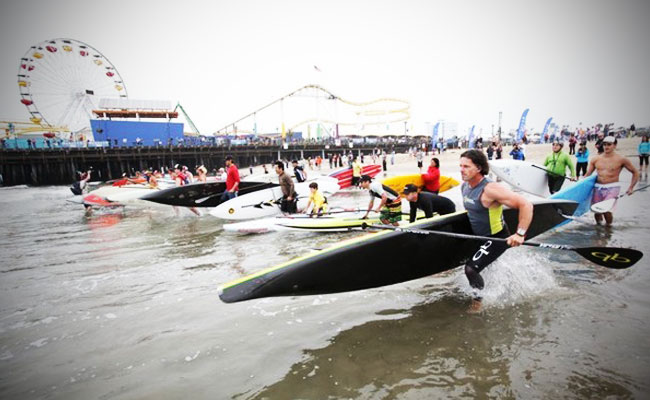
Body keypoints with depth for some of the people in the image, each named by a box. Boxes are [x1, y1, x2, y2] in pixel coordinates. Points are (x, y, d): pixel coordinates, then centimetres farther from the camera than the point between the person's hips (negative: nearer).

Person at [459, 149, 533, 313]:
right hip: (478, 237, 9)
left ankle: (479, 299, 10)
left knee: (471, 269, -16)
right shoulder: (464, 186, -4)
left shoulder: (490, 189, -30)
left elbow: (526, 205, -31)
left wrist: (520, 234, -34)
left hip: (497, 238, -8)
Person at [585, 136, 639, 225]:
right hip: (598, 188, 3)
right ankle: (598, 225, 28)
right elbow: (588, 174, 11)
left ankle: (608, 225, 8)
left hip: (612, 188, -3)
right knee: (597, 211, 1)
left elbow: (635, 173, 7)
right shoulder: (595, 159, 7)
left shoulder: (621, 159, -1)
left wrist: (631, 188, 1)